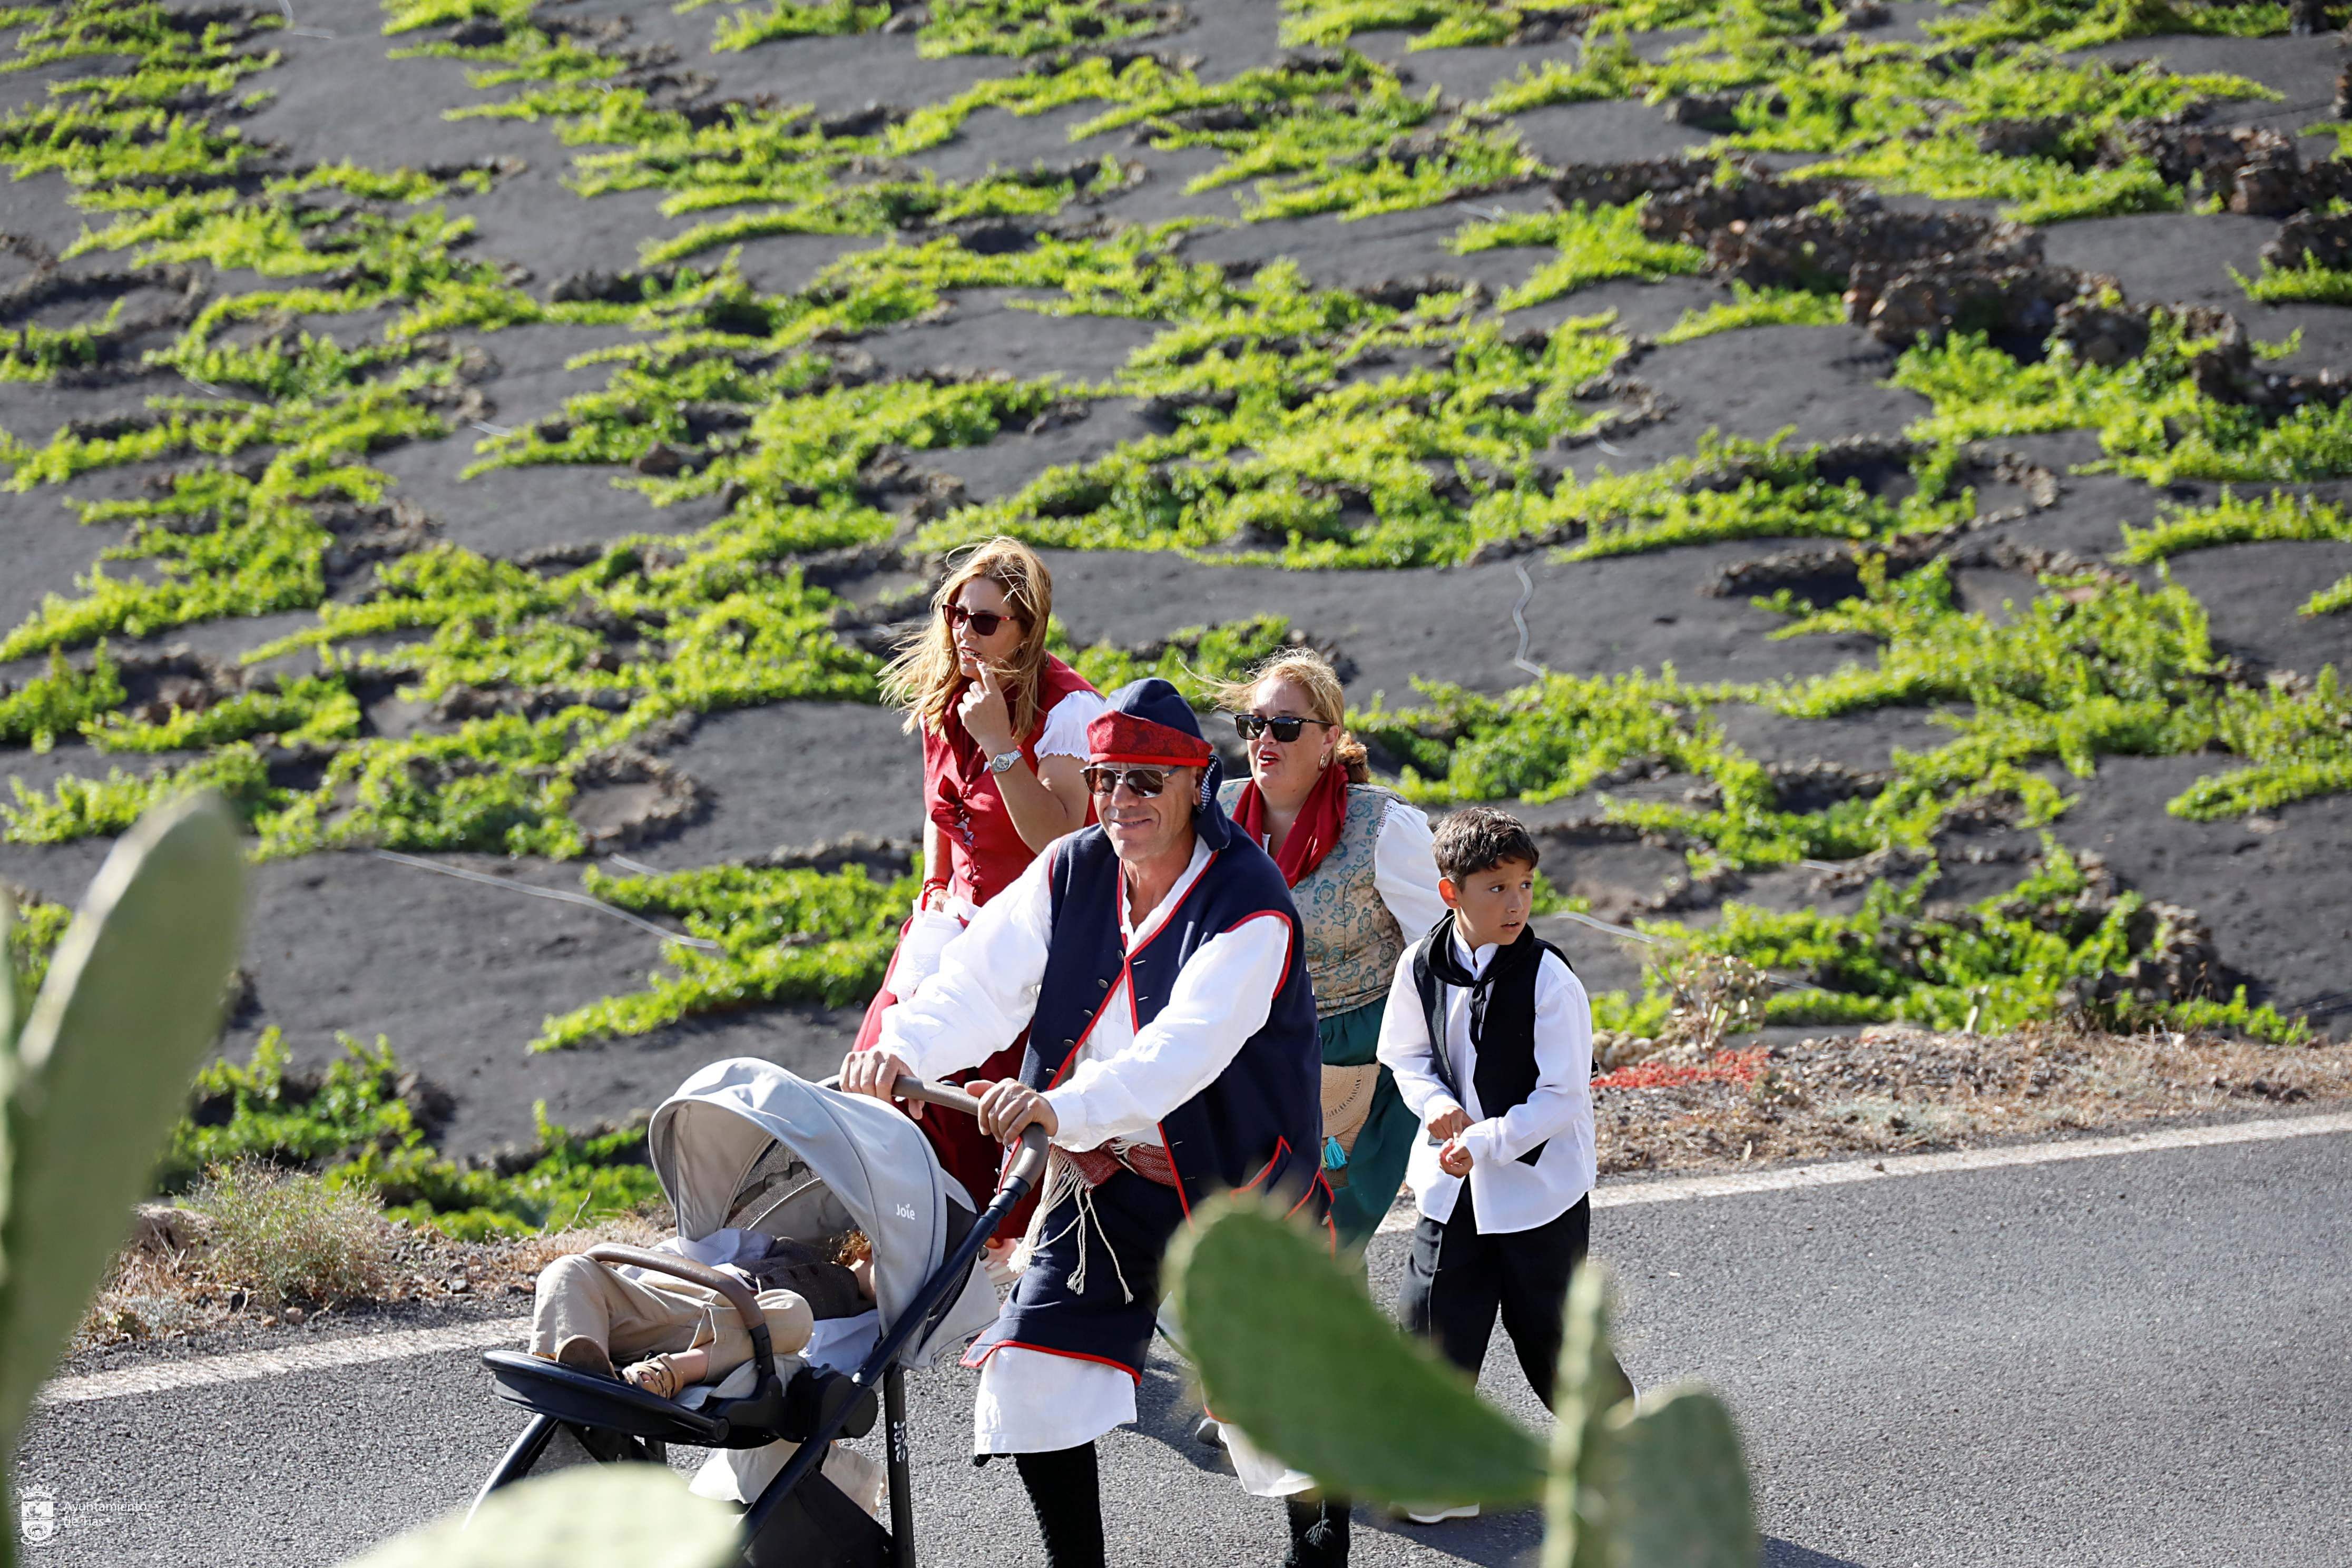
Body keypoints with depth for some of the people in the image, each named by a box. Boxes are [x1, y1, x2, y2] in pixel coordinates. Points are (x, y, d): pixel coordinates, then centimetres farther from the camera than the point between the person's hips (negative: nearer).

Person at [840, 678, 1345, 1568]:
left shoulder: (1248, 905, -21)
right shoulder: (1070, 876, -3)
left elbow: (1188, 1046, -35)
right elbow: (982, 982, -10)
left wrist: (1067, 1108, -50)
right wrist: (902, 1049, -31)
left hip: (1233, 1185, -5)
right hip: (1104, 1178, 5)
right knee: (1032, 1370, -5)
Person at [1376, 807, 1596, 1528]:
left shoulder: (1550, 980, -17)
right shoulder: (1422, 967, -5)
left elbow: (1564, 1097, -16)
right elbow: (1406, 1054, 9)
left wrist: (1487, 1142, -23)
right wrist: (1438, 1105, -10)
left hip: (1540, 1190, -4)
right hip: (1453, 1191, 4)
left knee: (1553, 1341, 6)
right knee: (1430, 1327, 2)